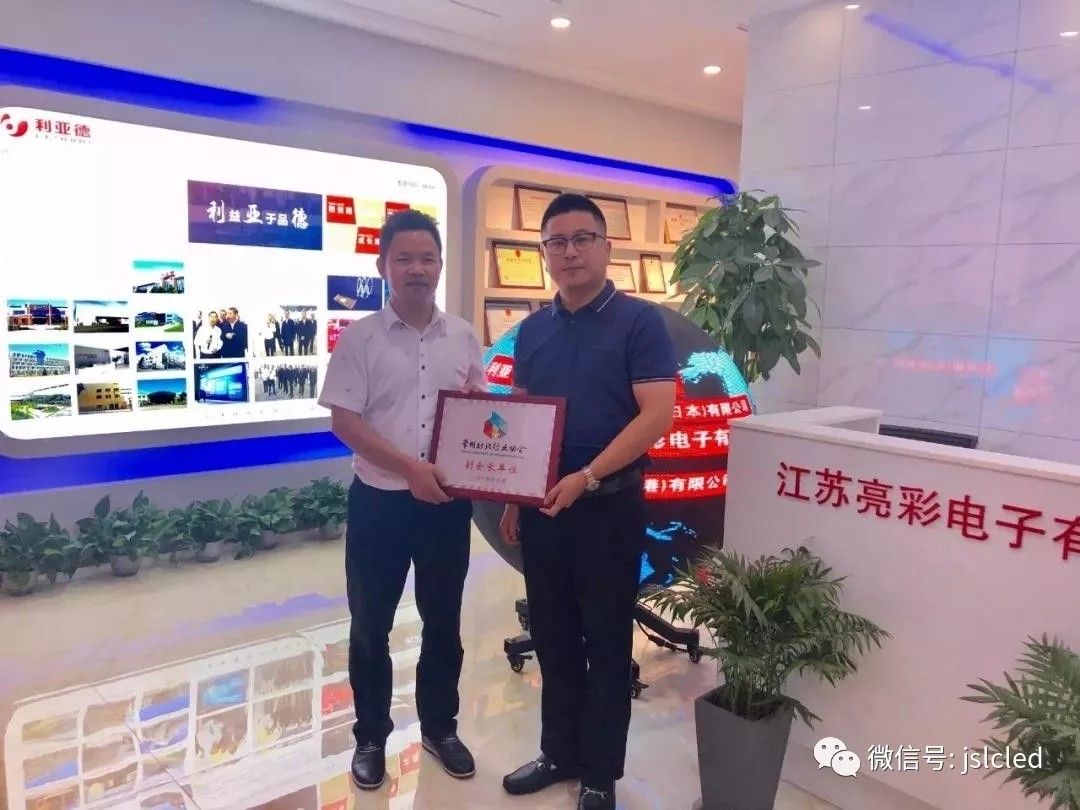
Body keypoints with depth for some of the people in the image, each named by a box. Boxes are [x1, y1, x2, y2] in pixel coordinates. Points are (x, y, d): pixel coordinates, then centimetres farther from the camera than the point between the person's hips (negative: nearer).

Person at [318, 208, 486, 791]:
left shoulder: (464, 337, 4)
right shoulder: (359, 338, -6)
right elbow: (344, 421, -10)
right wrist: (410, 468, -19)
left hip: (449, 501, 3)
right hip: (379, 501, -2)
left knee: (444, 621, 15)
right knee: (371, 626, 11)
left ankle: (439, 726, 35)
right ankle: (371, 736, 31)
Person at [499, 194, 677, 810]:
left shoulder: (640, 321, -8)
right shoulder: (532, 330, 9)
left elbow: (658, 414, -16)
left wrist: (586, 478, -21)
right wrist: (513, 499, 8)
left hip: (609, 504, -5)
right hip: (542, 505, 5)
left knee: (607, 642, 8)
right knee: (553, 636, 15)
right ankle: (560, 752, 34)